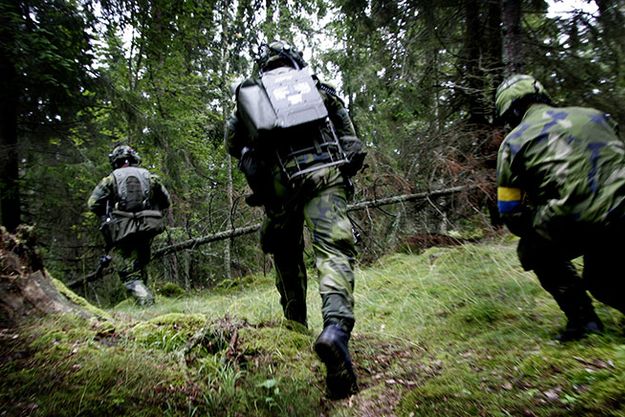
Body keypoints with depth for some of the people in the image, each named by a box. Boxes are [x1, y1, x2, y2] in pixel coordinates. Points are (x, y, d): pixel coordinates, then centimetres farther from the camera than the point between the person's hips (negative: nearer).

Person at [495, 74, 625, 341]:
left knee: (534, 251, 24)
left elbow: (510, 213, 4)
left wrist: (540, 232, 24)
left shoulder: (513, 141, 4)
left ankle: (581, 317, 16)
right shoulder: (593, 115, 19)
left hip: (579, 221, -5)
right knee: (602, 281, 30)